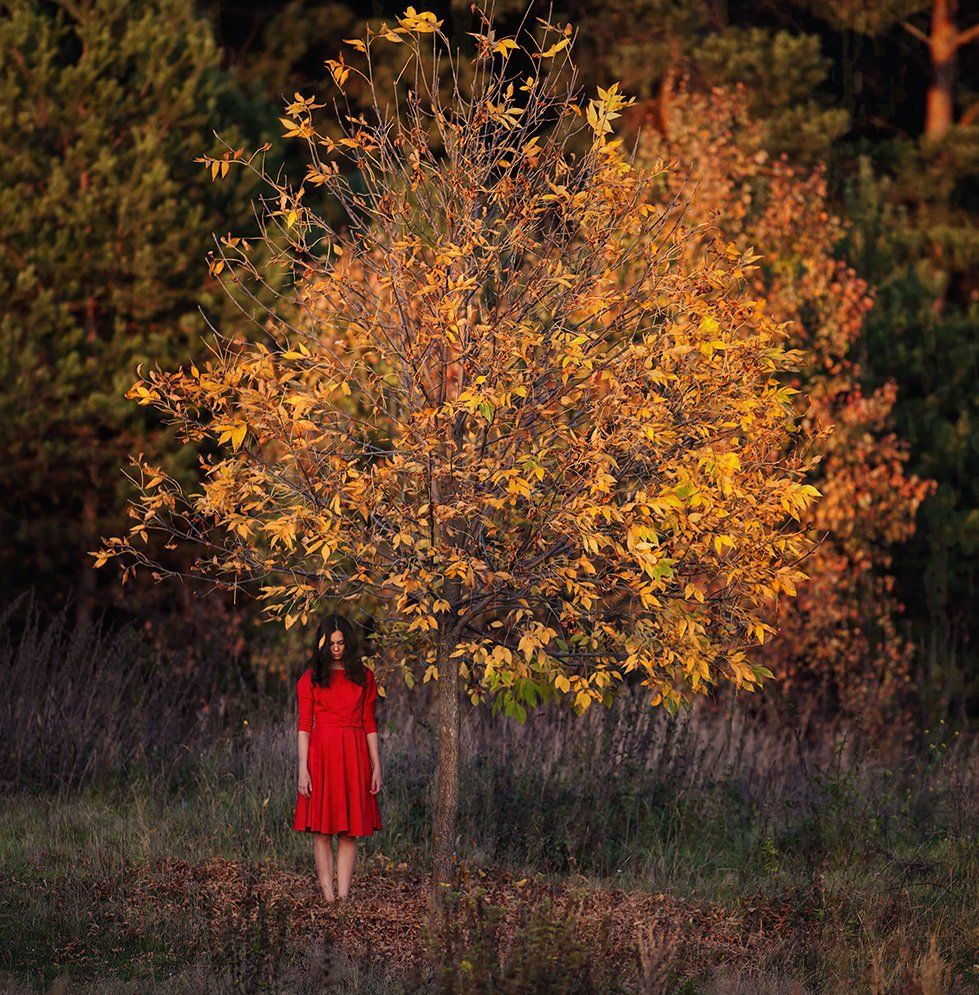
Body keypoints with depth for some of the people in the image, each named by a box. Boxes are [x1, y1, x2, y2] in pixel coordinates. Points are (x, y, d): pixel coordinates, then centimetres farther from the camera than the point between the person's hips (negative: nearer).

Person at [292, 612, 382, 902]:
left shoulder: (363, 676, 9)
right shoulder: (310, 679, 3)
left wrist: (376, 766, 5)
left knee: (349, 832, 0)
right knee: (322, 831, -2)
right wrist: (303, 769, -9)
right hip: (321, 755, -2)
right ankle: (328, 896, 0)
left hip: (354, 756, 2)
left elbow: (369, 723, 10)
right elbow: (304, 726, -1)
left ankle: (343, 895, 0)